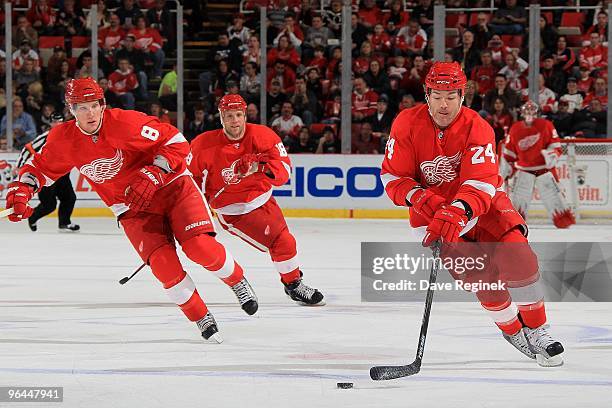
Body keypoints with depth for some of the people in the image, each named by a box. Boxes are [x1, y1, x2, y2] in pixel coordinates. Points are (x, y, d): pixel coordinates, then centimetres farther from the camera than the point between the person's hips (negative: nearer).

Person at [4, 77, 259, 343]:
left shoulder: (125, 122, -21)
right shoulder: (63, 139, -7)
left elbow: (176, 143, -17)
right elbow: (41, 167, 10)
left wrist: (152, 175, -28)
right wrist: (21, 191, -8)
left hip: (170, 185, -3)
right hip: (132, 209, 3)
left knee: (200, 247, -21)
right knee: (163, 263, -19)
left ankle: (238, 282, 10)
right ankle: (202, 319, 1)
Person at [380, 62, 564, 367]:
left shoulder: (478, 129, -20)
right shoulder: (408, 124, -15)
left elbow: (482, 183, -31)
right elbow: (392, 176, -10)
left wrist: (456, 213, -48)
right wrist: (420, 198, -30)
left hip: (481, 201, 0)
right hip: (431, 205, 0)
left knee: (518, 257, -19)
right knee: (477, 273, -18)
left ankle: (536, 331, -3)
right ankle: (512, 330, 3)